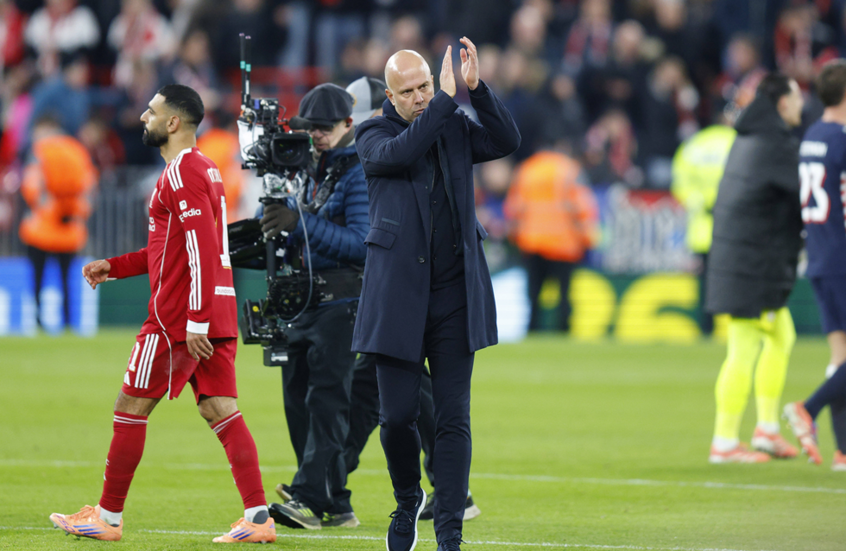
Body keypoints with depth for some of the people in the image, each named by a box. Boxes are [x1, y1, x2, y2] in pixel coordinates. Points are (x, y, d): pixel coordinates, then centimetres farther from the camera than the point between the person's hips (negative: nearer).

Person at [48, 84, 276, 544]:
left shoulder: (180, 174, -13)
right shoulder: (202, 169, 19)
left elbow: (200, 248, -21)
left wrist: (195, 320, -25)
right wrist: (113, 267, 25)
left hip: (179, 318, -9)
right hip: (218, 314, 9)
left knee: (131, 407, 2)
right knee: (221, 411, 3)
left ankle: (108, 517, 9)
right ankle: (258, 518, -7)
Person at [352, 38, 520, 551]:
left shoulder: (457, 127, 9)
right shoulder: (373, 135, 1)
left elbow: (507, 141, -6)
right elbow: (399, 153, -20)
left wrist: (477, 87, -16)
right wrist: (446, 100, -23)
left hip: (455, 296, 2)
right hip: (398, 294, -1)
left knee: (453, 419, -2)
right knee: (397, 416, -2)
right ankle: (408, 500, 26)